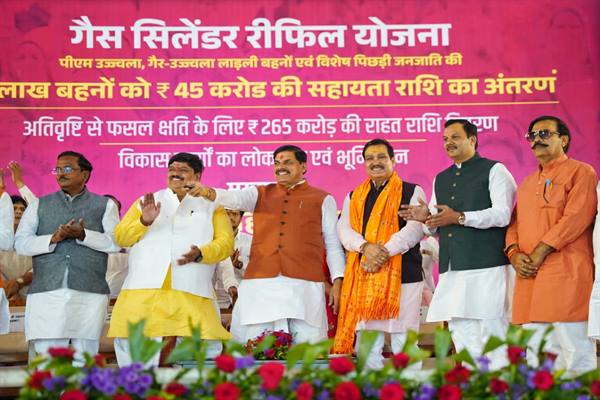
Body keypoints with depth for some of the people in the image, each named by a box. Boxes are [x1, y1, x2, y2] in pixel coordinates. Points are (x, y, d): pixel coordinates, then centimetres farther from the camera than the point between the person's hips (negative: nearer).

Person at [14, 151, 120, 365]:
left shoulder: (104, 205, 13)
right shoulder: (39, 205, 17)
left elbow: (115, 242, 0)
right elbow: (21, 243, 6)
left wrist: (83, 235, -16)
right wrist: (53, 239, -10)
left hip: (89, 293, -1)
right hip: (46, 293, 1)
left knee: (84, 359, -1)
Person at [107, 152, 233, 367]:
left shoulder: (211, 206, 17)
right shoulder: (145, 202, 22)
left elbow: (225, 242, 5)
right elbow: (120, 237, 13)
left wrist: (201, 254, -15)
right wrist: (144, 221, -6)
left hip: (191, 294, -1)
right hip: (144, 291, 1)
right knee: (131, 343, -5)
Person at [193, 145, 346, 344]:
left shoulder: (323, 200, 12)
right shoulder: (260, 194, 18)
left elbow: (333, 244, 11)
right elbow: (235, 198, -2)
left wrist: (337, 281, 0)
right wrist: (210, 193, -23)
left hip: (304, 285, -2)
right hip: (259, 285, 2)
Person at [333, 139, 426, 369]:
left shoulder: (412, 192, 9)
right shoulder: (354, 197, 20)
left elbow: (415, 228, -6)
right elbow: (344, 229, 6)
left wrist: (385, 252, -17)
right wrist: (366, 247, -15)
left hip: (402, 276, -3)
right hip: (363, 278, 4)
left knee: (402, 345, -6)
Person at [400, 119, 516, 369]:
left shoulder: (494, 170, 2)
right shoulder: (441, 179, 23)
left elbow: (502, 214, -11)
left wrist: (459, 217, -18)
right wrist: (427, 217, 2)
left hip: (486, 266, -6)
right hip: (452, 269, 6)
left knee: (490, 329, -7)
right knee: (460, 330, 4)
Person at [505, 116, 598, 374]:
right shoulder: (527, 183, 25)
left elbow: (576, 218, -11)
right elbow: (515, 223, 21)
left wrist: (540, 253, -15)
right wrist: (514, 253, -1)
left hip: (565, 274, -7)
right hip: (529, 277, 7)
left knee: (576, 352, -10)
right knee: (535, 355, 5)